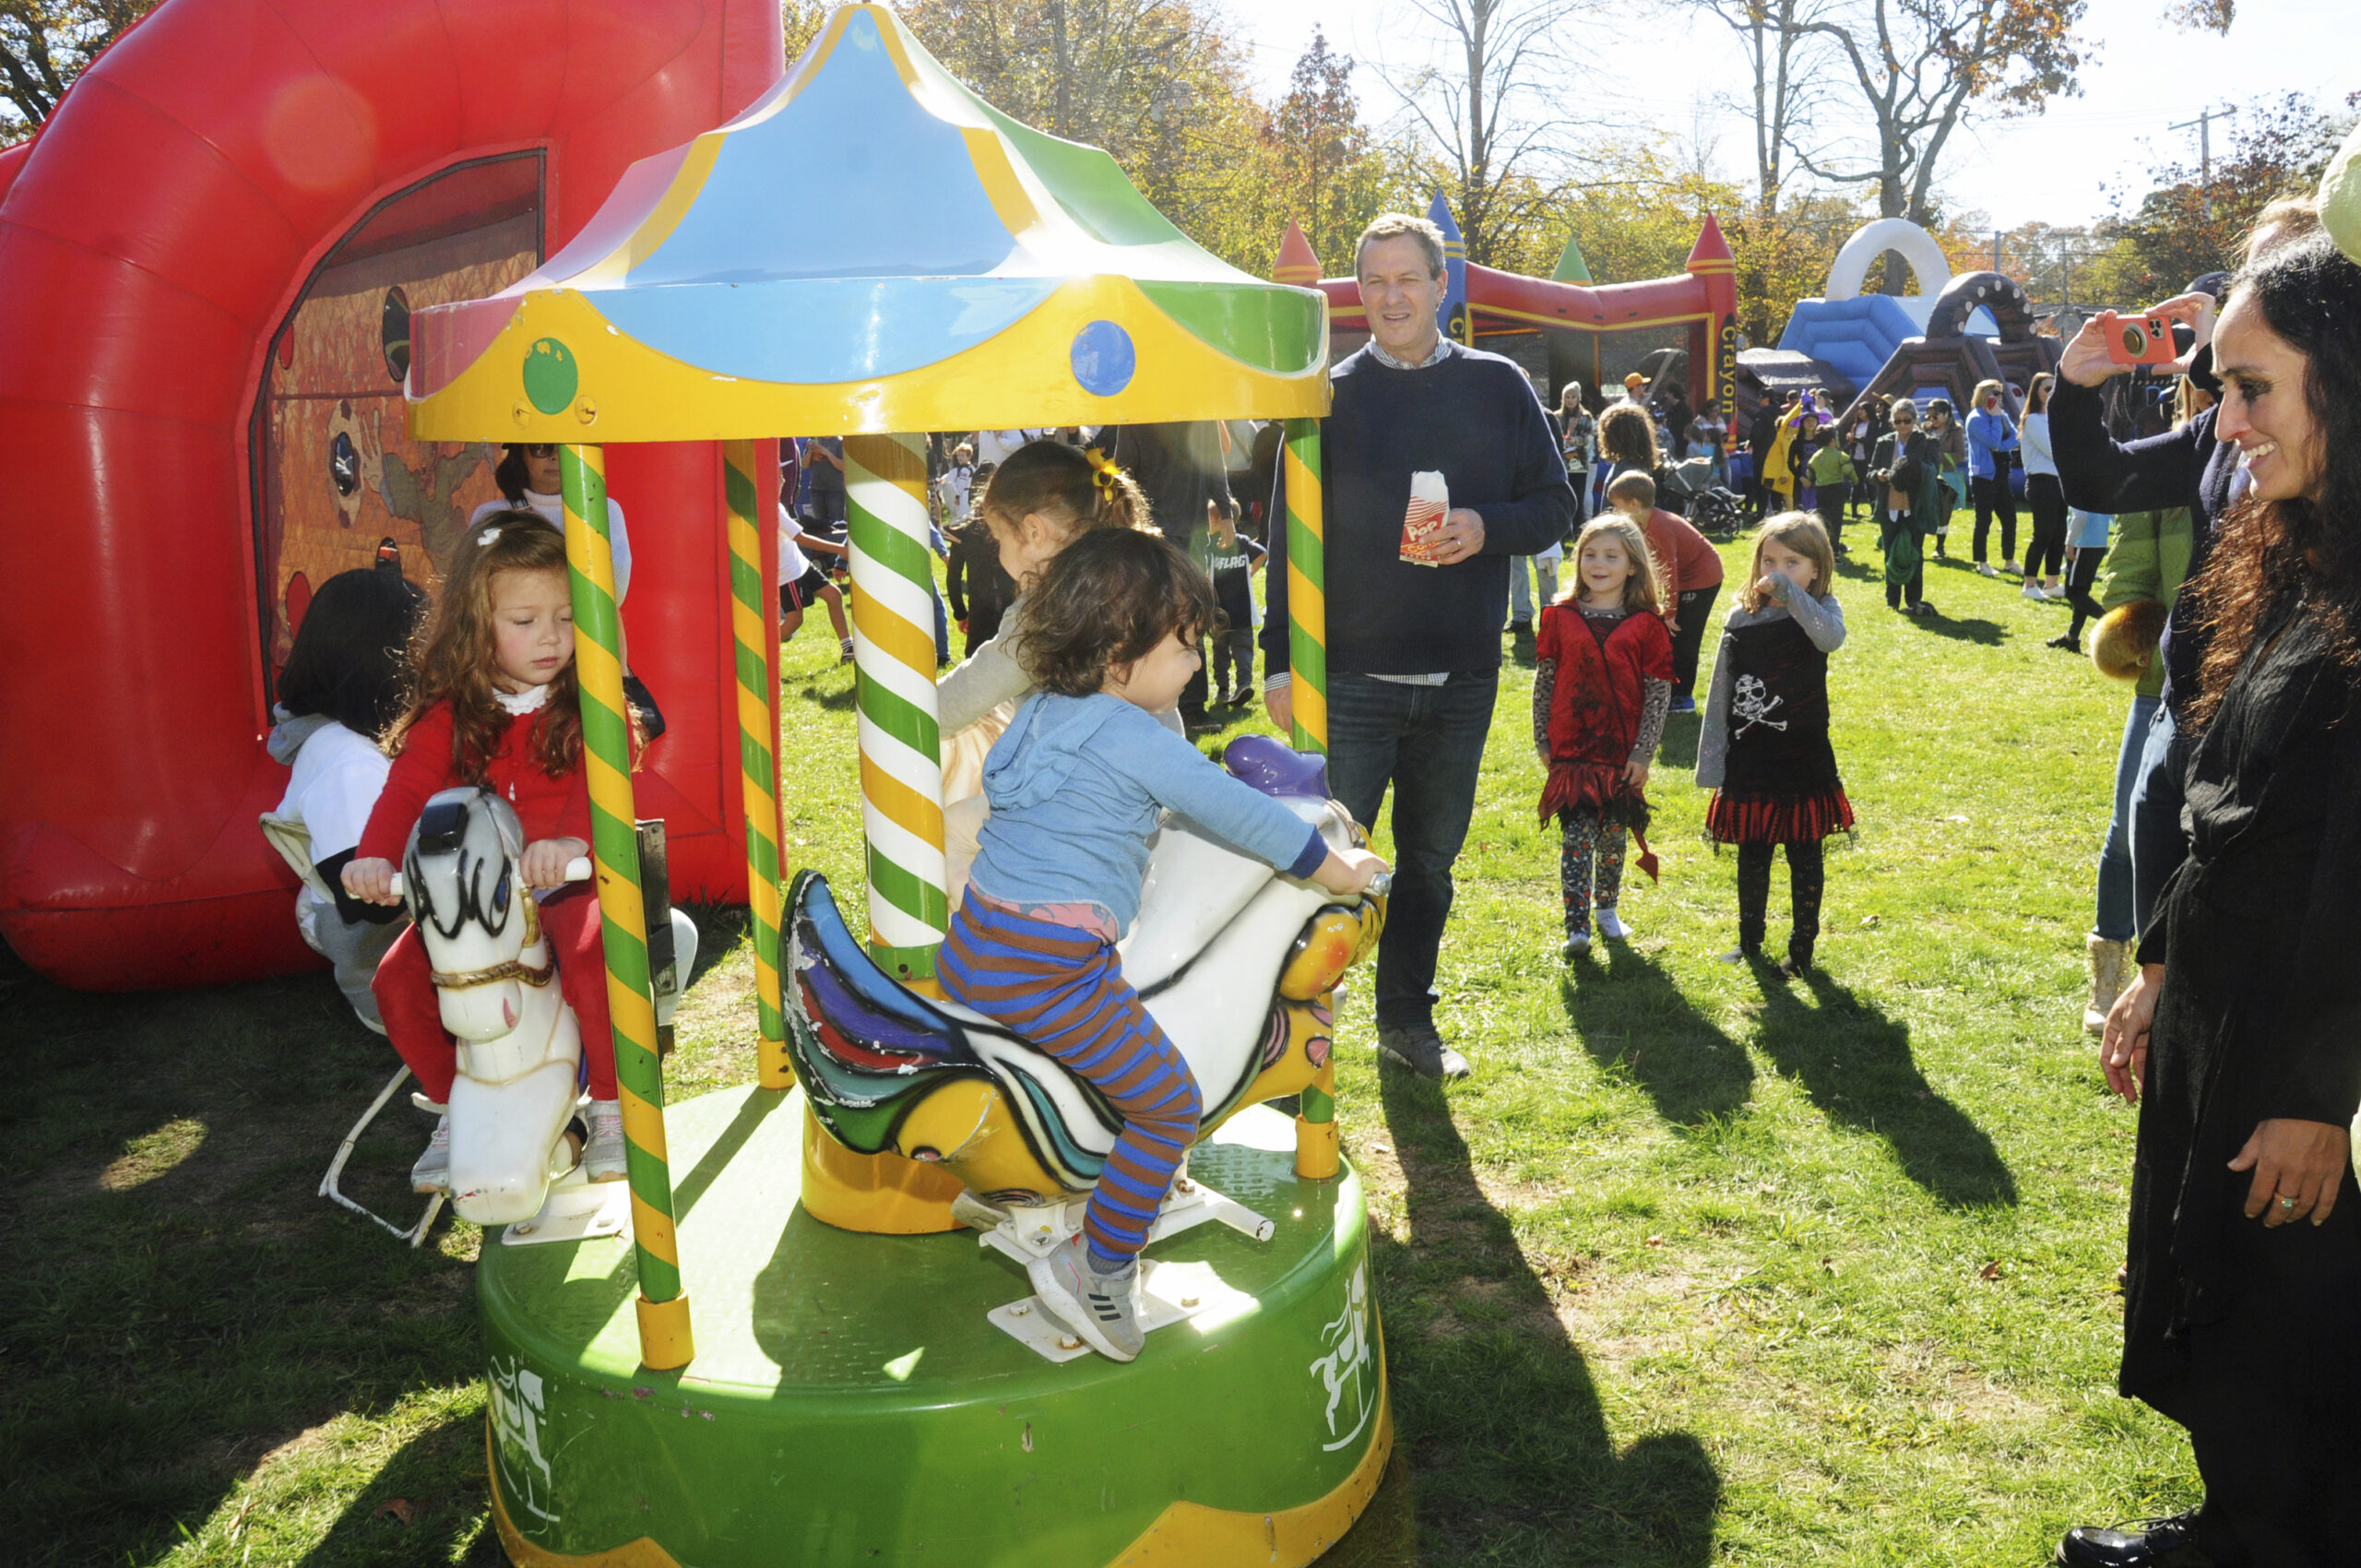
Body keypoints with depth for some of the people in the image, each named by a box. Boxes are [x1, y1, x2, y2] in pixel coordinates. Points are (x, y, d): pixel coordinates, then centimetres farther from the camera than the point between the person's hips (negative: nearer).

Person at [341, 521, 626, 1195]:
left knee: (589, 955, -33)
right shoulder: (449, 714, 3)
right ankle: (454, 1105, 14)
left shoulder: (588, 702, -3)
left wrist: (569, 841, -41)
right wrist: (375, 856, -30)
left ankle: (610, 1104, -9)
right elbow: (408, 786, -9)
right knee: (398, 981, -14)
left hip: (567, 878, -3)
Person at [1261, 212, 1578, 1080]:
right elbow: (1289, 536, -1)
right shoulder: (1330, 395, 1)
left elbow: (1555, 505, 8)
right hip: (1351, 676, -2)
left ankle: (1408, 1021, 29)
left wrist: (1486, 527, -13)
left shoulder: (1497, 386, 6)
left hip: (1461, 679, 3)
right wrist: (1281, 664, -7)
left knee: (1429, 860, 14)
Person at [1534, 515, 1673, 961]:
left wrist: (1643, 752, -5)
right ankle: (1576, 926, -7)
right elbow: (1543, 682, 6)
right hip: (1570, 751, 0)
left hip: (1622, 753, 0)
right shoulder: (1560, 618, 2)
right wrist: (1542, 741, 4)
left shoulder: (1647, 625, -1)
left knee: (1613, 835, 11)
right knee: (1577, 835, -7)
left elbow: (1659, 692, -1)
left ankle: (1607, 909, 31)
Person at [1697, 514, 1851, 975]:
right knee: (1752, 855, 14)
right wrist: (1712, 760, 0)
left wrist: (1789, 593, -32)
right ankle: (1749, 941, 30)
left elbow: (1832, 638, -32)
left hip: (1803, 760, -2)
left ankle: (1802, 947, 20)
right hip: (1749, 760, 2)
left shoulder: (1820, 610, -5)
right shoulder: (1741, 618, 1)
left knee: (1804, 857, 7)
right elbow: (1720, 695, 3)